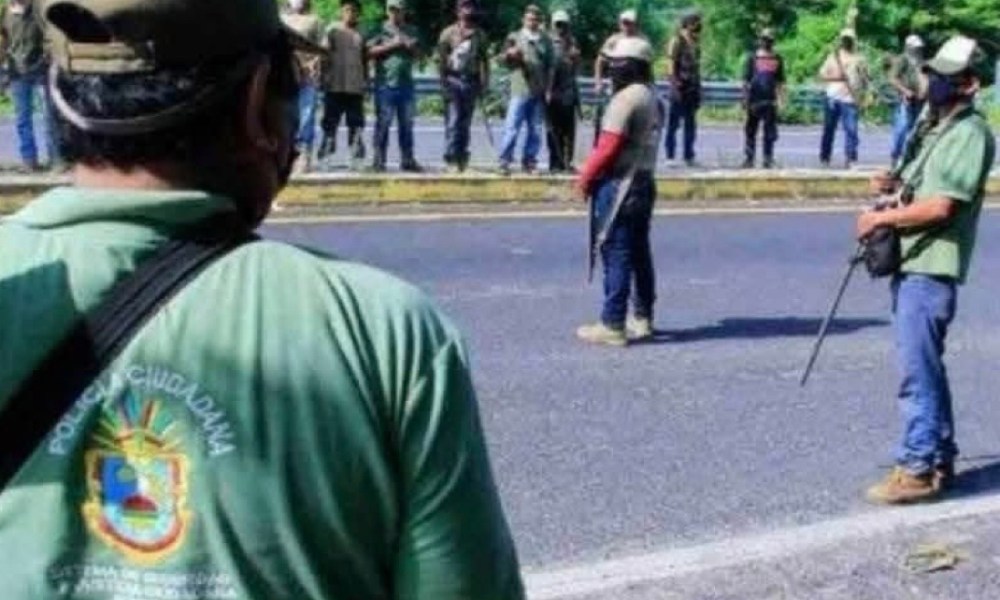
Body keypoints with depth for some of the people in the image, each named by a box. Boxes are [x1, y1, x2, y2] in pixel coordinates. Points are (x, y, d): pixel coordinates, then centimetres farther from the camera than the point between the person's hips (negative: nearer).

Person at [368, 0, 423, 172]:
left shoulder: (411, 31, 15)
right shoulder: (381, 29, 2)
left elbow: (417, 54, 19)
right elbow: (370, 51, -7)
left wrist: (412, 47, -3)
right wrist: (392, 45, -13)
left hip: (406, 84, 4)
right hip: (386, 84, -4)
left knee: (406, 124, 7)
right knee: (383, 124, -3)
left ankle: (407, 160, 12)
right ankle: (379, 161, 1)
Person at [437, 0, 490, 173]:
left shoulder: (480, 35, 10)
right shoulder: (449, 33, 2)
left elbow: (484, 60, 12)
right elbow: (441, 59, 1)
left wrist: (484, 83, 4)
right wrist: (444, 83, -6)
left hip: (472, 81, 3)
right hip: (454, 79, -3)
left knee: (466, 122, 6)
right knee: (454, 121, -9)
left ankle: (462, 159, 13)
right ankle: (451, 159, -8)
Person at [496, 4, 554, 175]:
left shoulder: (546, 40, 11)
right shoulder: (515, 37, 6)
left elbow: (550, 66, 13)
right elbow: (504, 60, 4)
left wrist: (549, 88, 6)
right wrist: (510, 54, -19)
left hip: (539, 92, 3)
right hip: (520, 90, -3)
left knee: (534, 129, 7)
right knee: (512, 126, -7)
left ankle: (529, 161, 14)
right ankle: (505, 161, -4)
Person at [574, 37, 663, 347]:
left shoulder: (626, 98, -16)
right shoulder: (654, 98, 12)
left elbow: (608, 147, -20)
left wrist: (585, 177, -9)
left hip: (619, 185, -9)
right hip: (644, 183, 9)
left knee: (616, 255, -6)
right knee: (639, 253, 14)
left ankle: (612, 325, -3)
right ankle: (642, 318, 21)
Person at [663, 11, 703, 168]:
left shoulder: (696, 42, 13)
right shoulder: (677, 41, -8)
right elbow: (671, 66, -12)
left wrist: (698, 89, 15)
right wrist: (676, 85, -19)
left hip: (693, 88, 7)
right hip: (680, 86, -7)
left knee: (691, 124, 10)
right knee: (674, 123, -2)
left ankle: (689, 156, 16)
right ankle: (670, 156, 2)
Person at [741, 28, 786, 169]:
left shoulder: (777, 59, 8)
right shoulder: (753, 57, 3)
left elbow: (780, 81, 10)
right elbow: (746, 80, 3)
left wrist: (781, 99, 3)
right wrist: (745, 98, -3)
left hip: (770, 101, 1)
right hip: (754, 100, -1)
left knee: (770, 133, 2)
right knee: (751, 131, 4)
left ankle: (768, 159, 10)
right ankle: (749, 158, 11)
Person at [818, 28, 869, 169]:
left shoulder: (859, 59, 10)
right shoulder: (834, 56, 8)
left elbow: (865, 79, 14)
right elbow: (822, 74, 2)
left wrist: (863, 94, 1)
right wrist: (836, 77, -13)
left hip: (851, 99, 0)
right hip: (833, 97, 0)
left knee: (851, 130, -7)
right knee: (829, 129, 5)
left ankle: (851, 159, -6)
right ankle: (824, 158, 13)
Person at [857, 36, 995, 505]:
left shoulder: (970, 133, -12)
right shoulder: (932, 126, 16)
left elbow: (941, 205, -21)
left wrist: (880, 218, -13)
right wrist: (894, 184, 6)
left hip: (931, 268, -10)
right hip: (909, 261, 10)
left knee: (919, 371, -7)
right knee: (926, 366, 15)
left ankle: (917, 470, 0)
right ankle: (941, 460, 25)